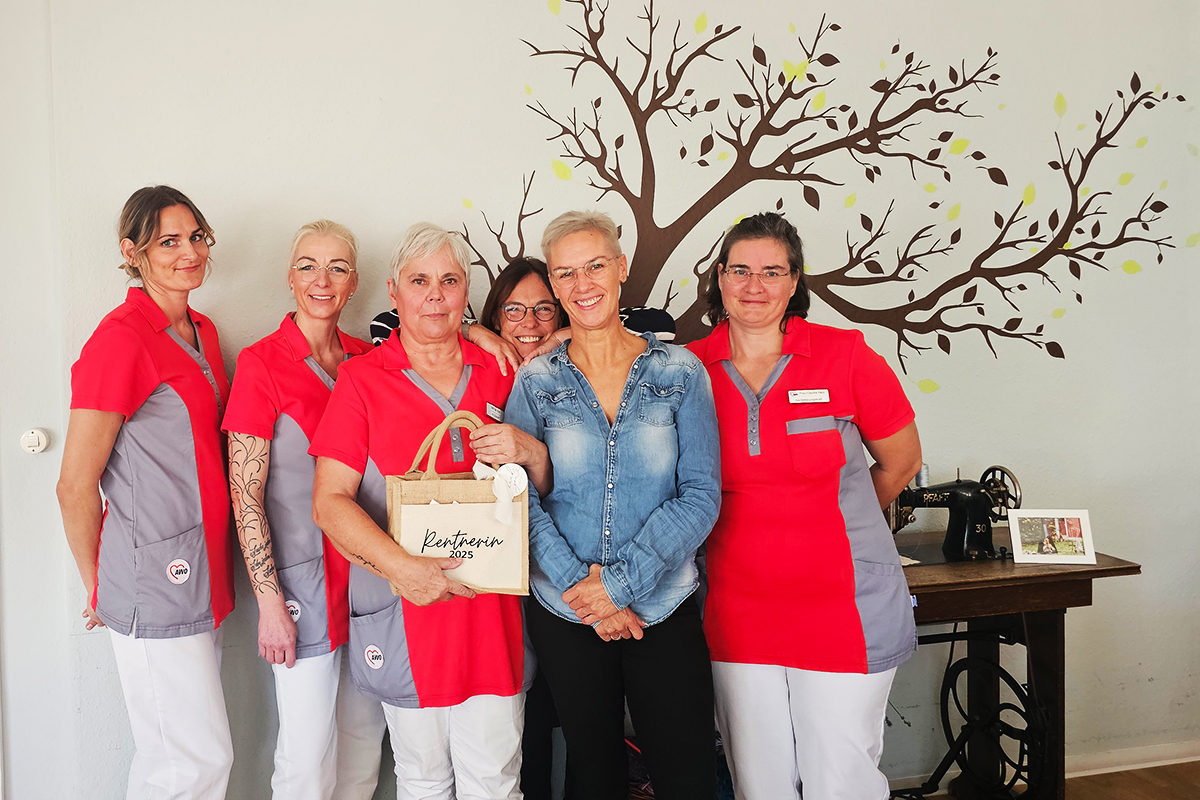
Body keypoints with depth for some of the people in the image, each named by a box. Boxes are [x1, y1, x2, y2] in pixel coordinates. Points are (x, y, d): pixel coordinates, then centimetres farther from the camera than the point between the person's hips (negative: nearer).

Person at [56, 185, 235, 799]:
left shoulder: (202, 333, 12)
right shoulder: (121, 339, -15)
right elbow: (75, 486, -12)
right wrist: (101, 589, 0)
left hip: (201, 577, 8)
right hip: (156, 583, -8)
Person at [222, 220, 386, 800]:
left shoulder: (366, 360, 6)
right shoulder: (261, 364, -8)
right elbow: (246, 496, -9)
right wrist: (269, 600, -13)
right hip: (303, 577, -5)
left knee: (366, 732, 15)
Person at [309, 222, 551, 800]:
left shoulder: (498, 374, 9)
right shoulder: (362, 378, 0)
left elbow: (547, 488, 14)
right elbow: (329, 502, -8)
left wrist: (531, 453, -10)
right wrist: (402, 567, -23)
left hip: (491, 608, 2)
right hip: (405, 611, -2)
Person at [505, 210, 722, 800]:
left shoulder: (680, 373, -1)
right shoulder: (535, 382, 1)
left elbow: (701, 495, -7)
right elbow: (522, 502, -4)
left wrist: (619, 581, -15)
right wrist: (581, 586, -15)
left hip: (663, 607, 0)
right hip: (564, 613, 1)